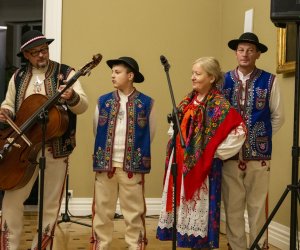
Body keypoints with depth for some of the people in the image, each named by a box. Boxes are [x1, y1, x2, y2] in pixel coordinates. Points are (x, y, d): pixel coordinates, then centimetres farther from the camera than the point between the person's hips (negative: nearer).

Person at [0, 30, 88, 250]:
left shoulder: (65, 73, -2)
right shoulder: (18, 77, 9)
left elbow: (83, 106, -12)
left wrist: (71, 96, -34)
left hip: (56, 147, -2)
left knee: (51, 205, 6)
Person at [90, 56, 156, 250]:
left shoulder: (146, 103, -2)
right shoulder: (103, 101, 5)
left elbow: (150, 133, 5)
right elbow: (97, 131, 12)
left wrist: (138, 153, 9)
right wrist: (104, 155, 13)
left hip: (133, 165, -2)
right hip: (105, 163, 2)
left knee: (134, 212, 5)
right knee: (102, 211, 8)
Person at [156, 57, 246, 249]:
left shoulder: (219, 105, -12)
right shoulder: (188, 100, 10)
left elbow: (239, 131, -20)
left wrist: (216, 151, -15)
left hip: (203, 164, -7)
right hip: (182, 162, 7)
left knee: (201, 206, -1)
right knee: (185, 204, 11)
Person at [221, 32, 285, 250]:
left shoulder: (269, 81, -1)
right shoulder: (223, 80, 4)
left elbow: (278, 117, 5)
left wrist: (262, 137, 6)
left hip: (258, 154, -2)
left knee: (258, 207, 5)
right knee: (232, 207, 8)